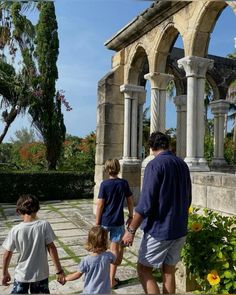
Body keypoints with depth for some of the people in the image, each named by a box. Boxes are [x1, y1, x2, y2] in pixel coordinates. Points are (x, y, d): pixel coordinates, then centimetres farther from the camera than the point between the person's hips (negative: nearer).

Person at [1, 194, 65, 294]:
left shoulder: (15, 230, -14)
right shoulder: (44, 225, -15)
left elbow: (7, 254, -6)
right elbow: (51, 248, -14)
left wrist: (5, 273, 10)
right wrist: (59, 270, -6)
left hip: (22, 275, 0)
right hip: (41, 274, 0)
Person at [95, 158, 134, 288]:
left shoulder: (104, 184, -10)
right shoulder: (124, 183, -2)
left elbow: (100, 205, -11)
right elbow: (130, 201, 4)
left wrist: (97, 223, -4)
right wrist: (130, 216, 17)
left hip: (105, 221, -1)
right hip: (118, 222, 1)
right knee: (115, 249, 7)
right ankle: (111, 279, 14)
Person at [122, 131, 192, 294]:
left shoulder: (155, 165, -16)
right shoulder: (183, 165, 6)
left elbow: (145, 204, -21)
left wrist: (131, 230, -13)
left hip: (159, 230, -7)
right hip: (180, 230, 7)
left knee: (144, 270, 7)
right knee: (169, 271, 16)